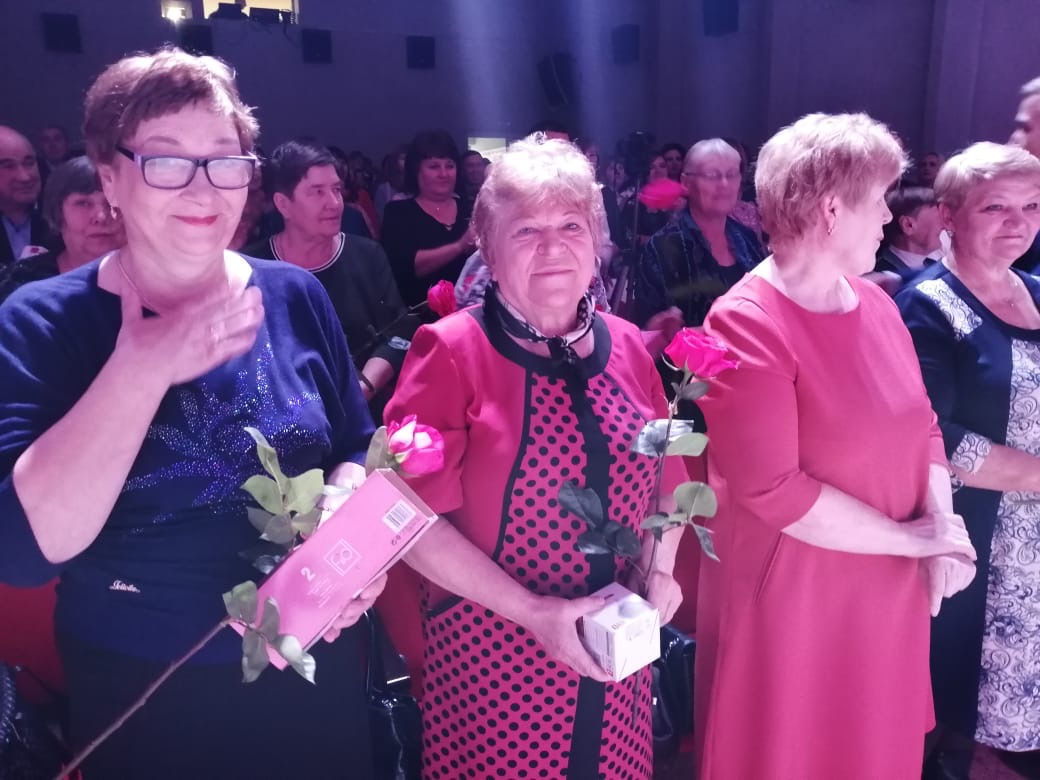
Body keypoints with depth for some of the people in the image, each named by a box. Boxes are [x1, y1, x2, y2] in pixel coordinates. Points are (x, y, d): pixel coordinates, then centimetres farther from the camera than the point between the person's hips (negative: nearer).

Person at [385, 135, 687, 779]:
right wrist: (529, 610, -18)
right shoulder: (452, 352, -12)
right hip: (492, 652, -4)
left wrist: (659, 573, -3)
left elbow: (663, 480, 13)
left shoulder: (626, 347, 3)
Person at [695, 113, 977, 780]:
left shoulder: (876, 303, 2)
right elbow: (772, 490, -25)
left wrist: (943, 526, -8)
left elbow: (921, 424, 9)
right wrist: (913, 539, -16)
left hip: (888, 592, 7)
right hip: (791, 601, -7)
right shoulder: (747, 326, -22)